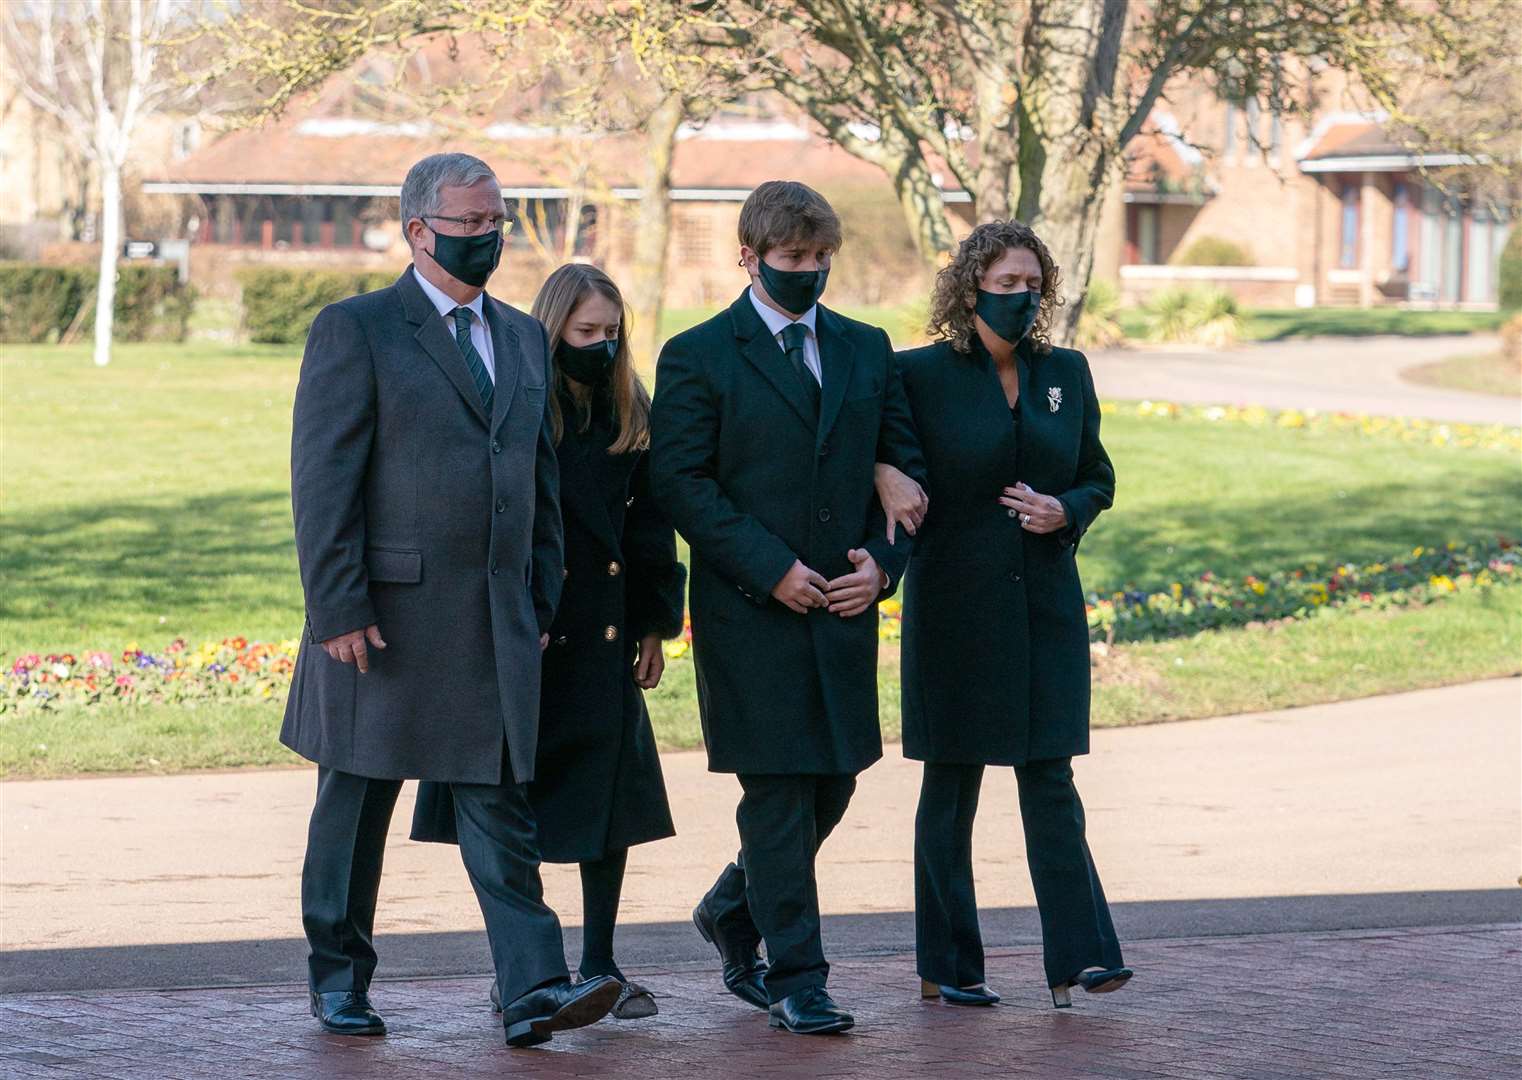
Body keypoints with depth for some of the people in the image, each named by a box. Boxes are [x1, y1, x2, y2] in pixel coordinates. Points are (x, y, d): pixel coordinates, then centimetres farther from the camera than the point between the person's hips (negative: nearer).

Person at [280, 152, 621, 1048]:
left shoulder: (524, 338, 16)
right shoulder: (355, 330, -3)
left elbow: (542, 481, 20)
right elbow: (323, 481, -8)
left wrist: (542, 603, 13)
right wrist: (338, 609, -14)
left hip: (497, 623, 4)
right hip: (386, 614, -4)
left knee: (503, 807, -2)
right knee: (357, 803, 7)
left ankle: (534, 991, -9)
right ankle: (339, 977, 20)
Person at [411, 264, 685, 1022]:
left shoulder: (630, 418, 8)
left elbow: (649, 527, 12)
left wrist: (655, 625, 9)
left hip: (603, 639, 4)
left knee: (609, 791, 4)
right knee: (514, 800, 1)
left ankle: (599, 963, 13)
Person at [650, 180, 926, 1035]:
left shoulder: (866, 350, 12)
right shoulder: (698, 356, -3)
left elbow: (905, 467, 15)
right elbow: (682, 482, -9)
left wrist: (883, 561, -3)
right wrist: (773, 569, -15)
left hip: (845, 607, 5)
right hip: (751, 610, -5)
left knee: (832, 782, 10)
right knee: (778, 793, -3)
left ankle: (733, 912, 33)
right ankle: (795, 977, 4)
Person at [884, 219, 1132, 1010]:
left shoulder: (1066, 374, 9)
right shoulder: (923, 374, -4)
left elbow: (1098, 479, 16)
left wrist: (1065, 512, -5)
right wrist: (886, 474, -18)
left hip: (1044, 603, 3)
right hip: (955, 605, -3)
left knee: (1050, 777, -3)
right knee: (952, 783, 4)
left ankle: (1077, 959, -6)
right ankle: (945, 968, 12)